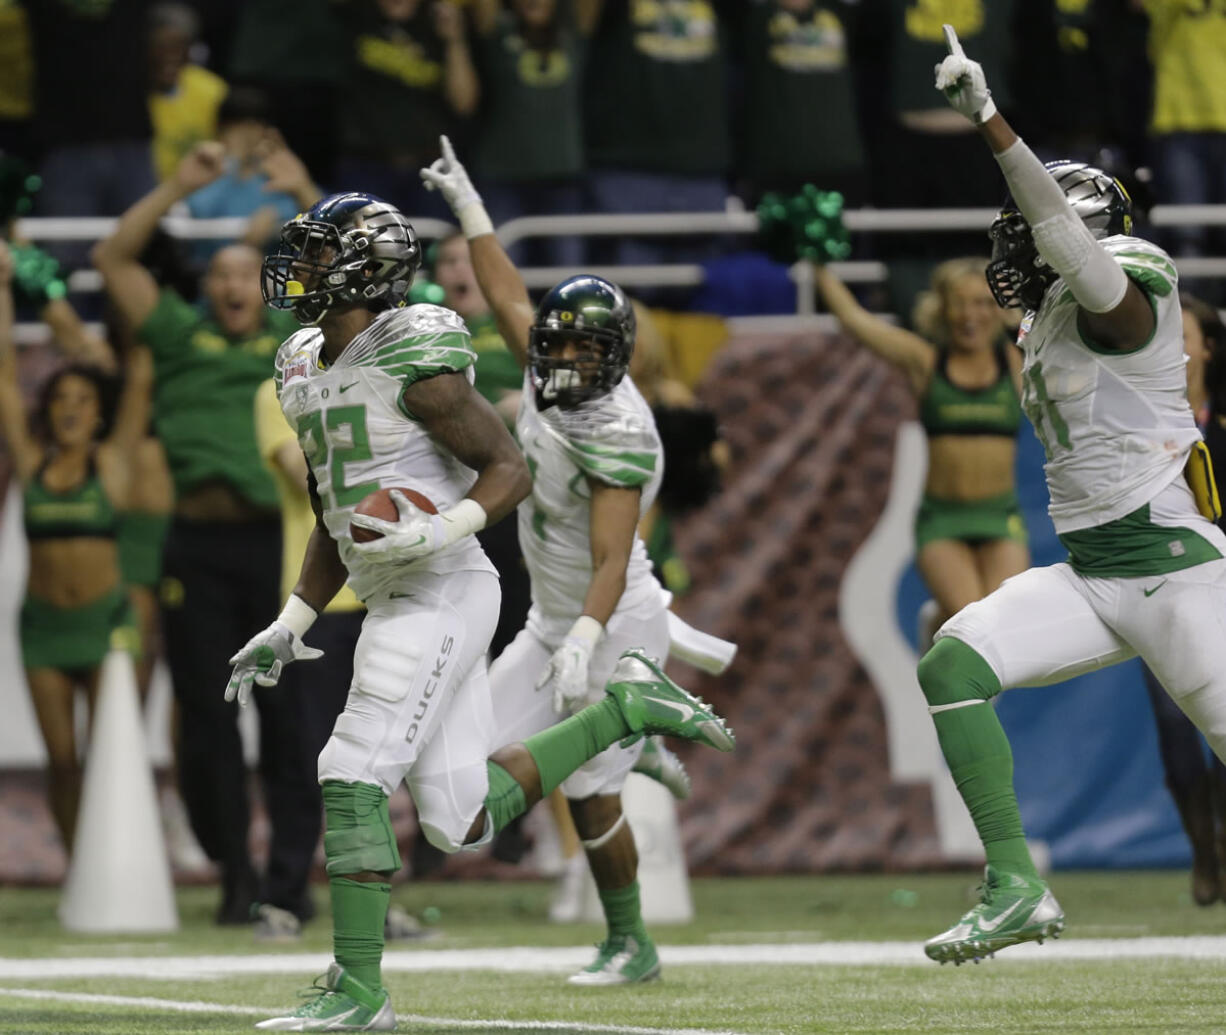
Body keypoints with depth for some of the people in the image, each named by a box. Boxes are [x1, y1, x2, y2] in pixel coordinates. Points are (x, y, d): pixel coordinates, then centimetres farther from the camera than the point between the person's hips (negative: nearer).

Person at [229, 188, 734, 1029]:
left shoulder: (417, 365, -14)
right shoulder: (307, 369, 13)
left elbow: (510, 471, -12)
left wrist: (439, 531, -27)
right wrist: (292, 627, 18)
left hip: (443, 591, -9)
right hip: (392, 602, 9)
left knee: (354, 779, -14)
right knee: (467, 821, 7)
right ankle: (625, 708, 21)